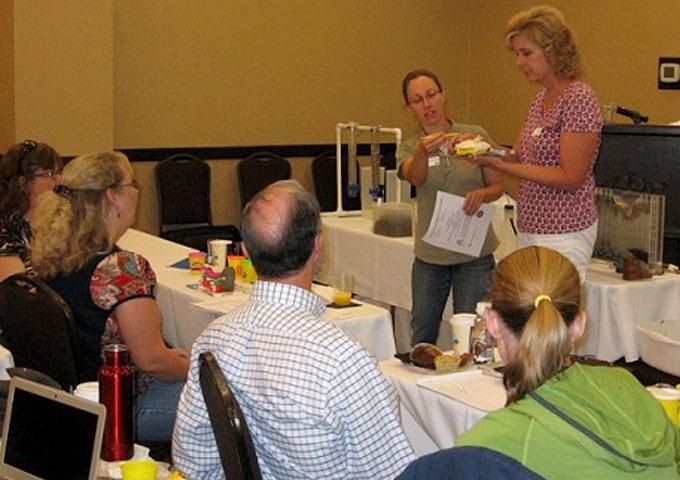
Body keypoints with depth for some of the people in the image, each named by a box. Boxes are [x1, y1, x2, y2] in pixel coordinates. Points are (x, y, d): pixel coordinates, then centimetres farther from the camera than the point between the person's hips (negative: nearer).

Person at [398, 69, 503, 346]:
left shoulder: (476, 136, -1)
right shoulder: (409, 148, 1)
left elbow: (497, 185, 5)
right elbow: (415, 178, -22)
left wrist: (482, 194, -18)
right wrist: (422, 152, -44)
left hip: (474, 255, -1)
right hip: (429, 257, 2)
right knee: (421, 340, 12)